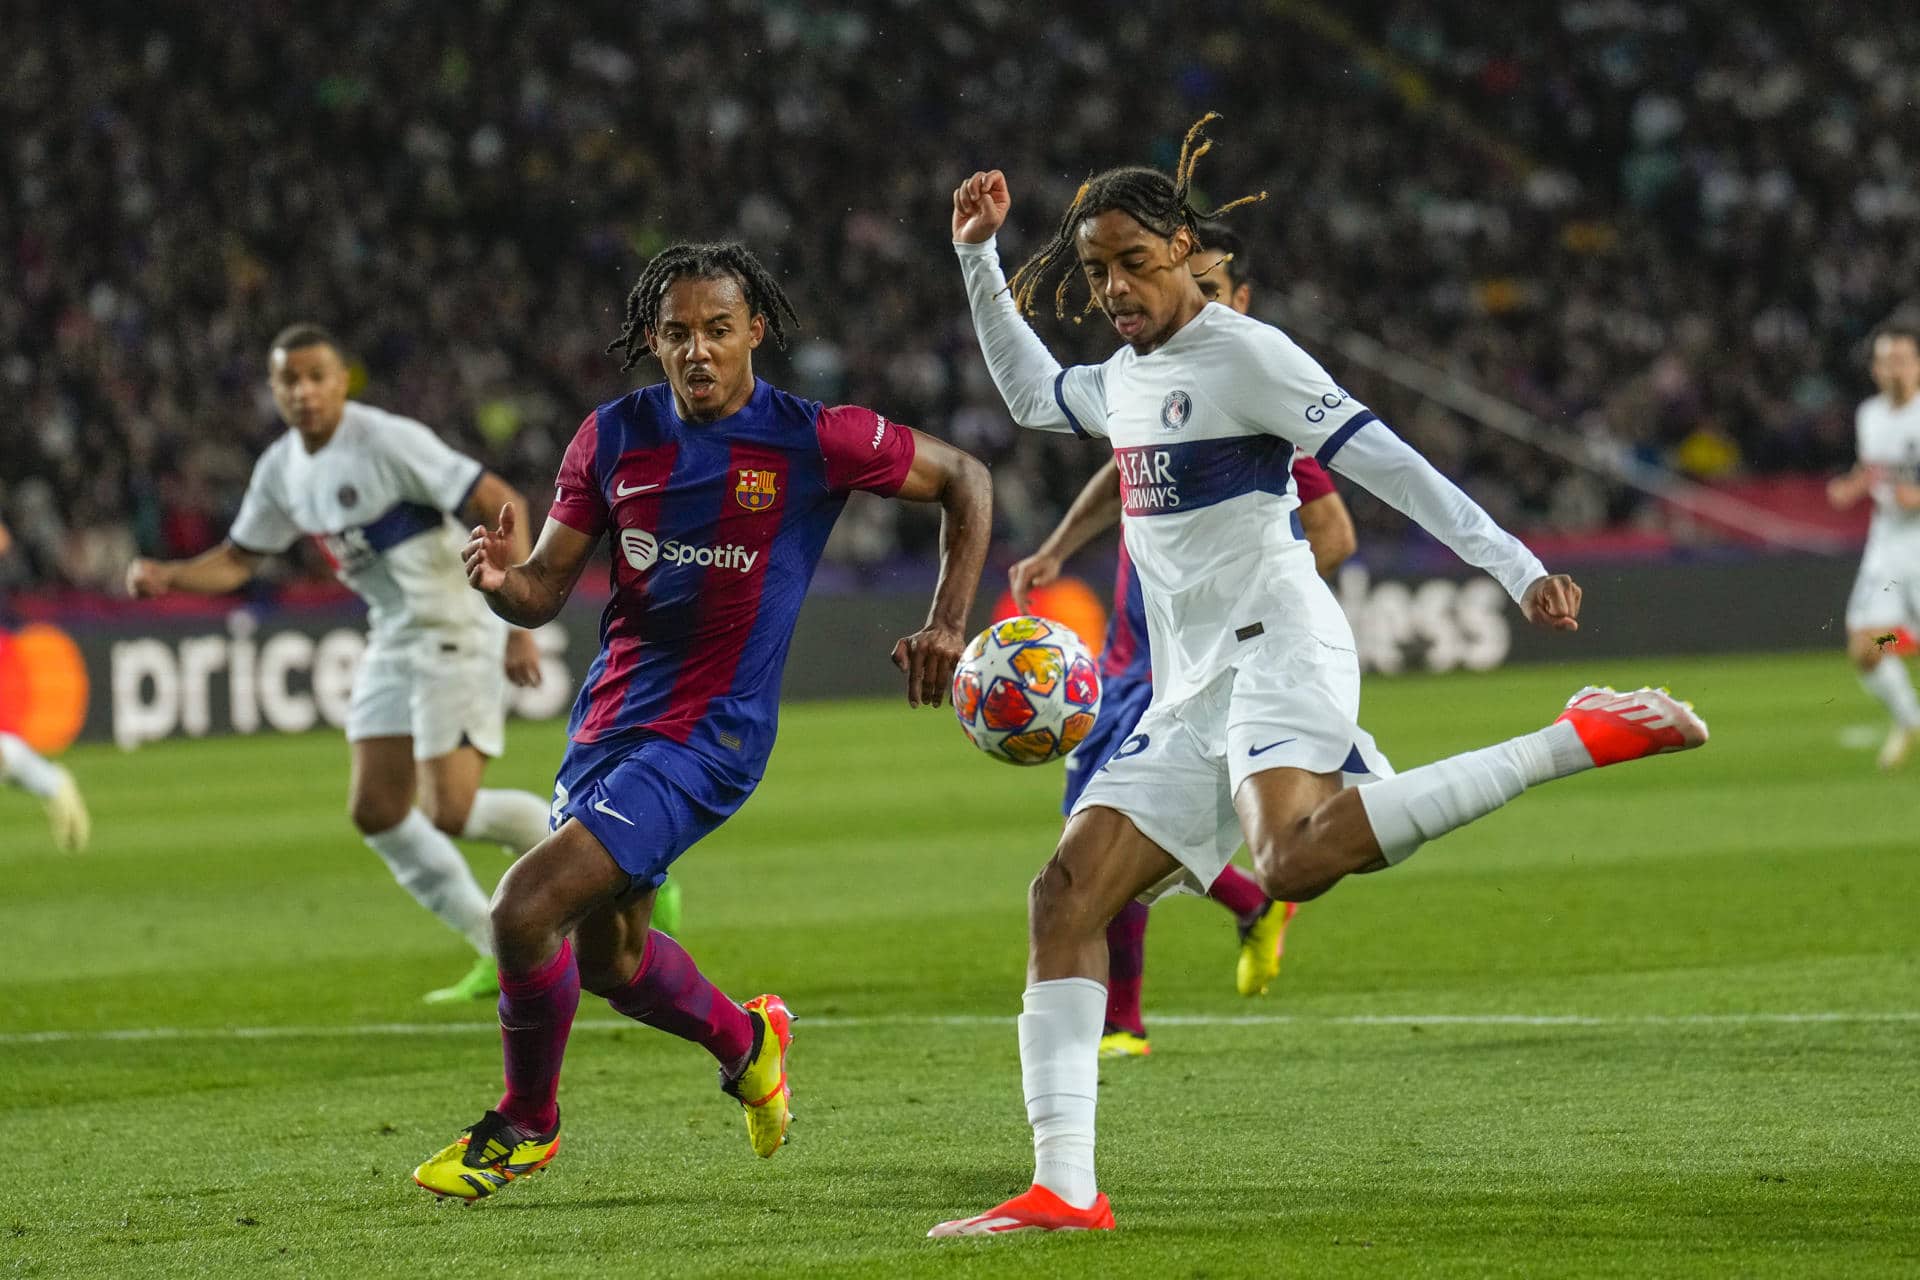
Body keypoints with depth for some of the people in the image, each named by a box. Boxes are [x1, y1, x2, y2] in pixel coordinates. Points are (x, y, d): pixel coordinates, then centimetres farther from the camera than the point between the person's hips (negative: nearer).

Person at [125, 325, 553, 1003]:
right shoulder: (281, 469, 5)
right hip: (394, 640, 9)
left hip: (456, 633, -9)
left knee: (448, 814, -17)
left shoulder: (388, 441, -20)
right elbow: (240, 559, 19)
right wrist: (167, 576, -2)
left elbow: (502, 505, -22)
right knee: (376, 813, 4)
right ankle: (499, 955, 13)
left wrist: (520, 627, -26)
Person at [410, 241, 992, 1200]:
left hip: (705, 734, -6)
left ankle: (525, 1122, 5)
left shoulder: (813, 439, -11)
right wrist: (501, 581, -19)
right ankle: (745, 1042, 50)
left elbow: (963, 481, 2)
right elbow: (547, 587, 5)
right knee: (608, 958, 20)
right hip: (607, 719, 6)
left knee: (524, 908, -18)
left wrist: (946, 625, -7)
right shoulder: (615, 436, 1)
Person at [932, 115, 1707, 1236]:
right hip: (1191, 691, 9)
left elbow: (1387, 461, -12)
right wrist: (980, 261, 35)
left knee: (1294, 862, -37)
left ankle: (1578, 742, -29)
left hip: (1277, 648, -9)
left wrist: (1516, 565, -20)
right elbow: (1031, 395, 43)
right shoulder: (1124, 376, 20)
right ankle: (1065, 1191, -6)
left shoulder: (1243, 354, -6)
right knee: (1067, 898, -3)